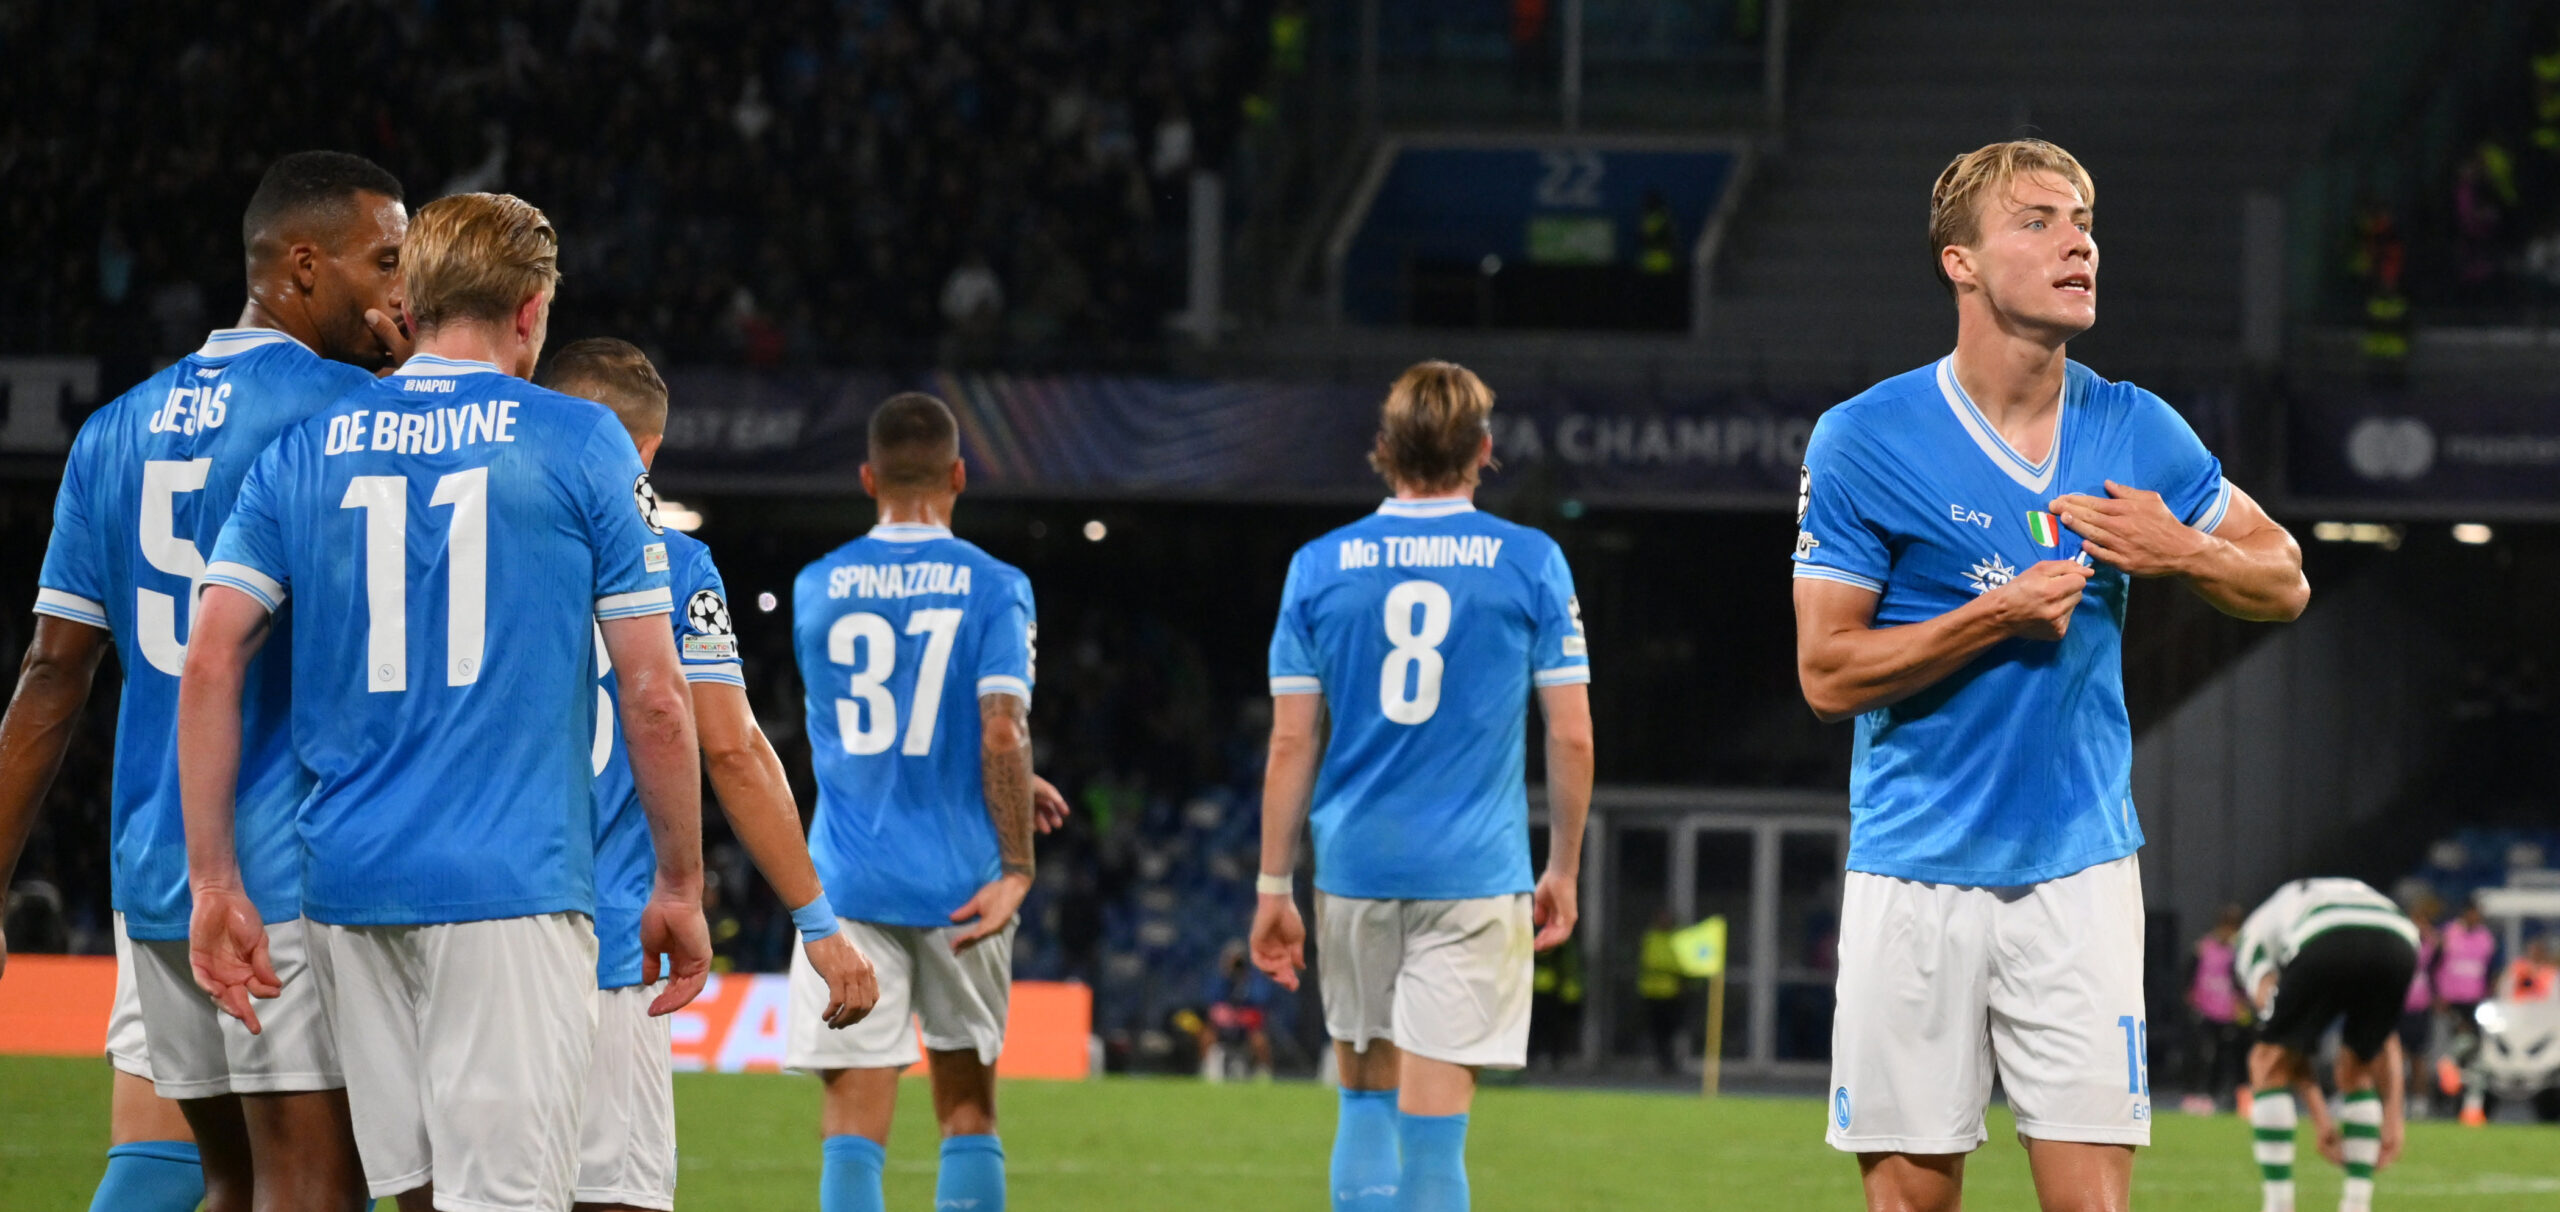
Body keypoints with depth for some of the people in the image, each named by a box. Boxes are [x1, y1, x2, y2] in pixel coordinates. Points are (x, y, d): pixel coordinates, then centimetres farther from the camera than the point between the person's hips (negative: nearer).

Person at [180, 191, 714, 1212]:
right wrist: (680, 887, 7)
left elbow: (209, 667, 3)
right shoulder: (581, 446, 1)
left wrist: (215, 886, 6)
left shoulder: (302, 448, 10)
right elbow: (653, 697, -2)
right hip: (512, 883, -4)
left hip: (348, 885, 4)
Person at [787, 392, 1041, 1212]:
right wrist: (1016, 867, -10)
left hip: (849, 887, 1)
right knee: (968, 1113, 13)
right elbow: (1002, 733, -14)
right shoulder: (994, 588, -2)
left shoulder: (817, 589, 7)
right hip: (961, 886, -1)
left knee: (855, 1126, -5)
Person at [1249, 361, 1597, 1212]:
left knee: (1366, 1097, 16)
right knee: (1433, 1122, -4)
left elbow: (1290, 745, 2)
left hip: (1354, 863, 2)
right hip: (1475, 873, -2)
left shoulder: (1319, 566, 3)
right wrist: (1563, 871, 10)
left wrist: (1273, 888, 7)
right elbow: (1572, 737, -1)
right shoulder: (1531, 565, -1)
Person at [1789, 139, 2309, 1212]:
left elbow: (2284, 582, 14)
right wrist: (1998, 614, -17)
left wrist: (2180, 552, -7)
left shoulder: (2135, 432, 4)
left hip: (2079, 869, 2)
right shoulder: (1866, 440, -6)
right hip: (1917, 871, -2)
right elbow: (1827, 672, -6)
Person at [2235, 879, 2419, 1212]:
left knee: (2269, 1065, 16)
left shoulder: (2252, 934, 34)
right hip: (2399, 944, 4)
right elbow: (2386, 1044, 40)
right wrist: (2393, 1119, 39)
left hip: (2326, 945, -4)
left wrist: (2319, 1116, 19)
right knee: (2356, 1071, 27)